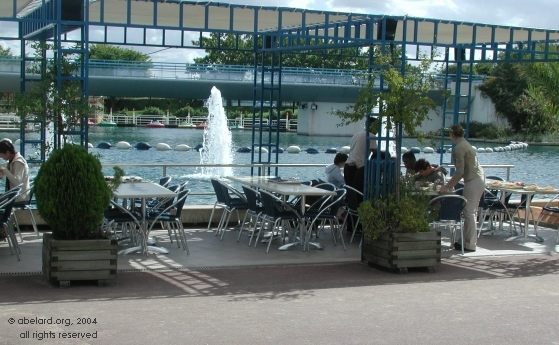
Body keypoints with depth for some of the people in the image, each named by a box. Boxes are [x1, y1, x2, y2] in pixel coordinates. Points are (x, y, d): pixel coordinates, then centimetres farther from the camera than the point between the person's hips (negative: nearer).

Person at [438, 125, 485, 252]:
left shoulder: (459, 148, -13)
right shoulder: (465, 144, 16)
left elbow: (460, 172, -19)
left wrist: (447, 187, -14)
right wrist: (450, 183, 23)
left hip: (473, 181, -10)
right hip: (479, 179, 10)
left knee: (469, 212, -4)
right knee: (471, 212, 14)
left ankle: (470, 244, 0)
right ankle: (467, 240, 21)